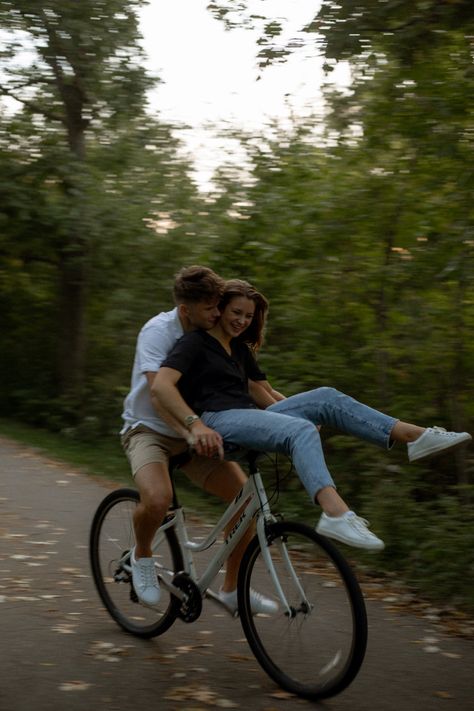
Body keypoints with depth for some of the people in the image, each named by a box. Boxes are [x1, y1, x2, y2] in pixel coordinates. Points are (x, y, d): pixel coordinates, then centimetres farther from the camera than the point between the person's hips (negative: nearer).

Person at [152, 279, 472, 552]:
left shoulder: (239, 348, 26)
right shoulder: (195, 342, 1)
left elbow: (263, 392, 28)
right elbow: (161, 385, -15)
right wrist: (196, 424, -28)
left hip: (249, 420, 8)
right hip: (218, 421, -8)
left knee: (326, 397, -9)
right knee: (302, 430, -33)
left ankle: (418, 436, -18)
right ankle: (336, 514, -56)